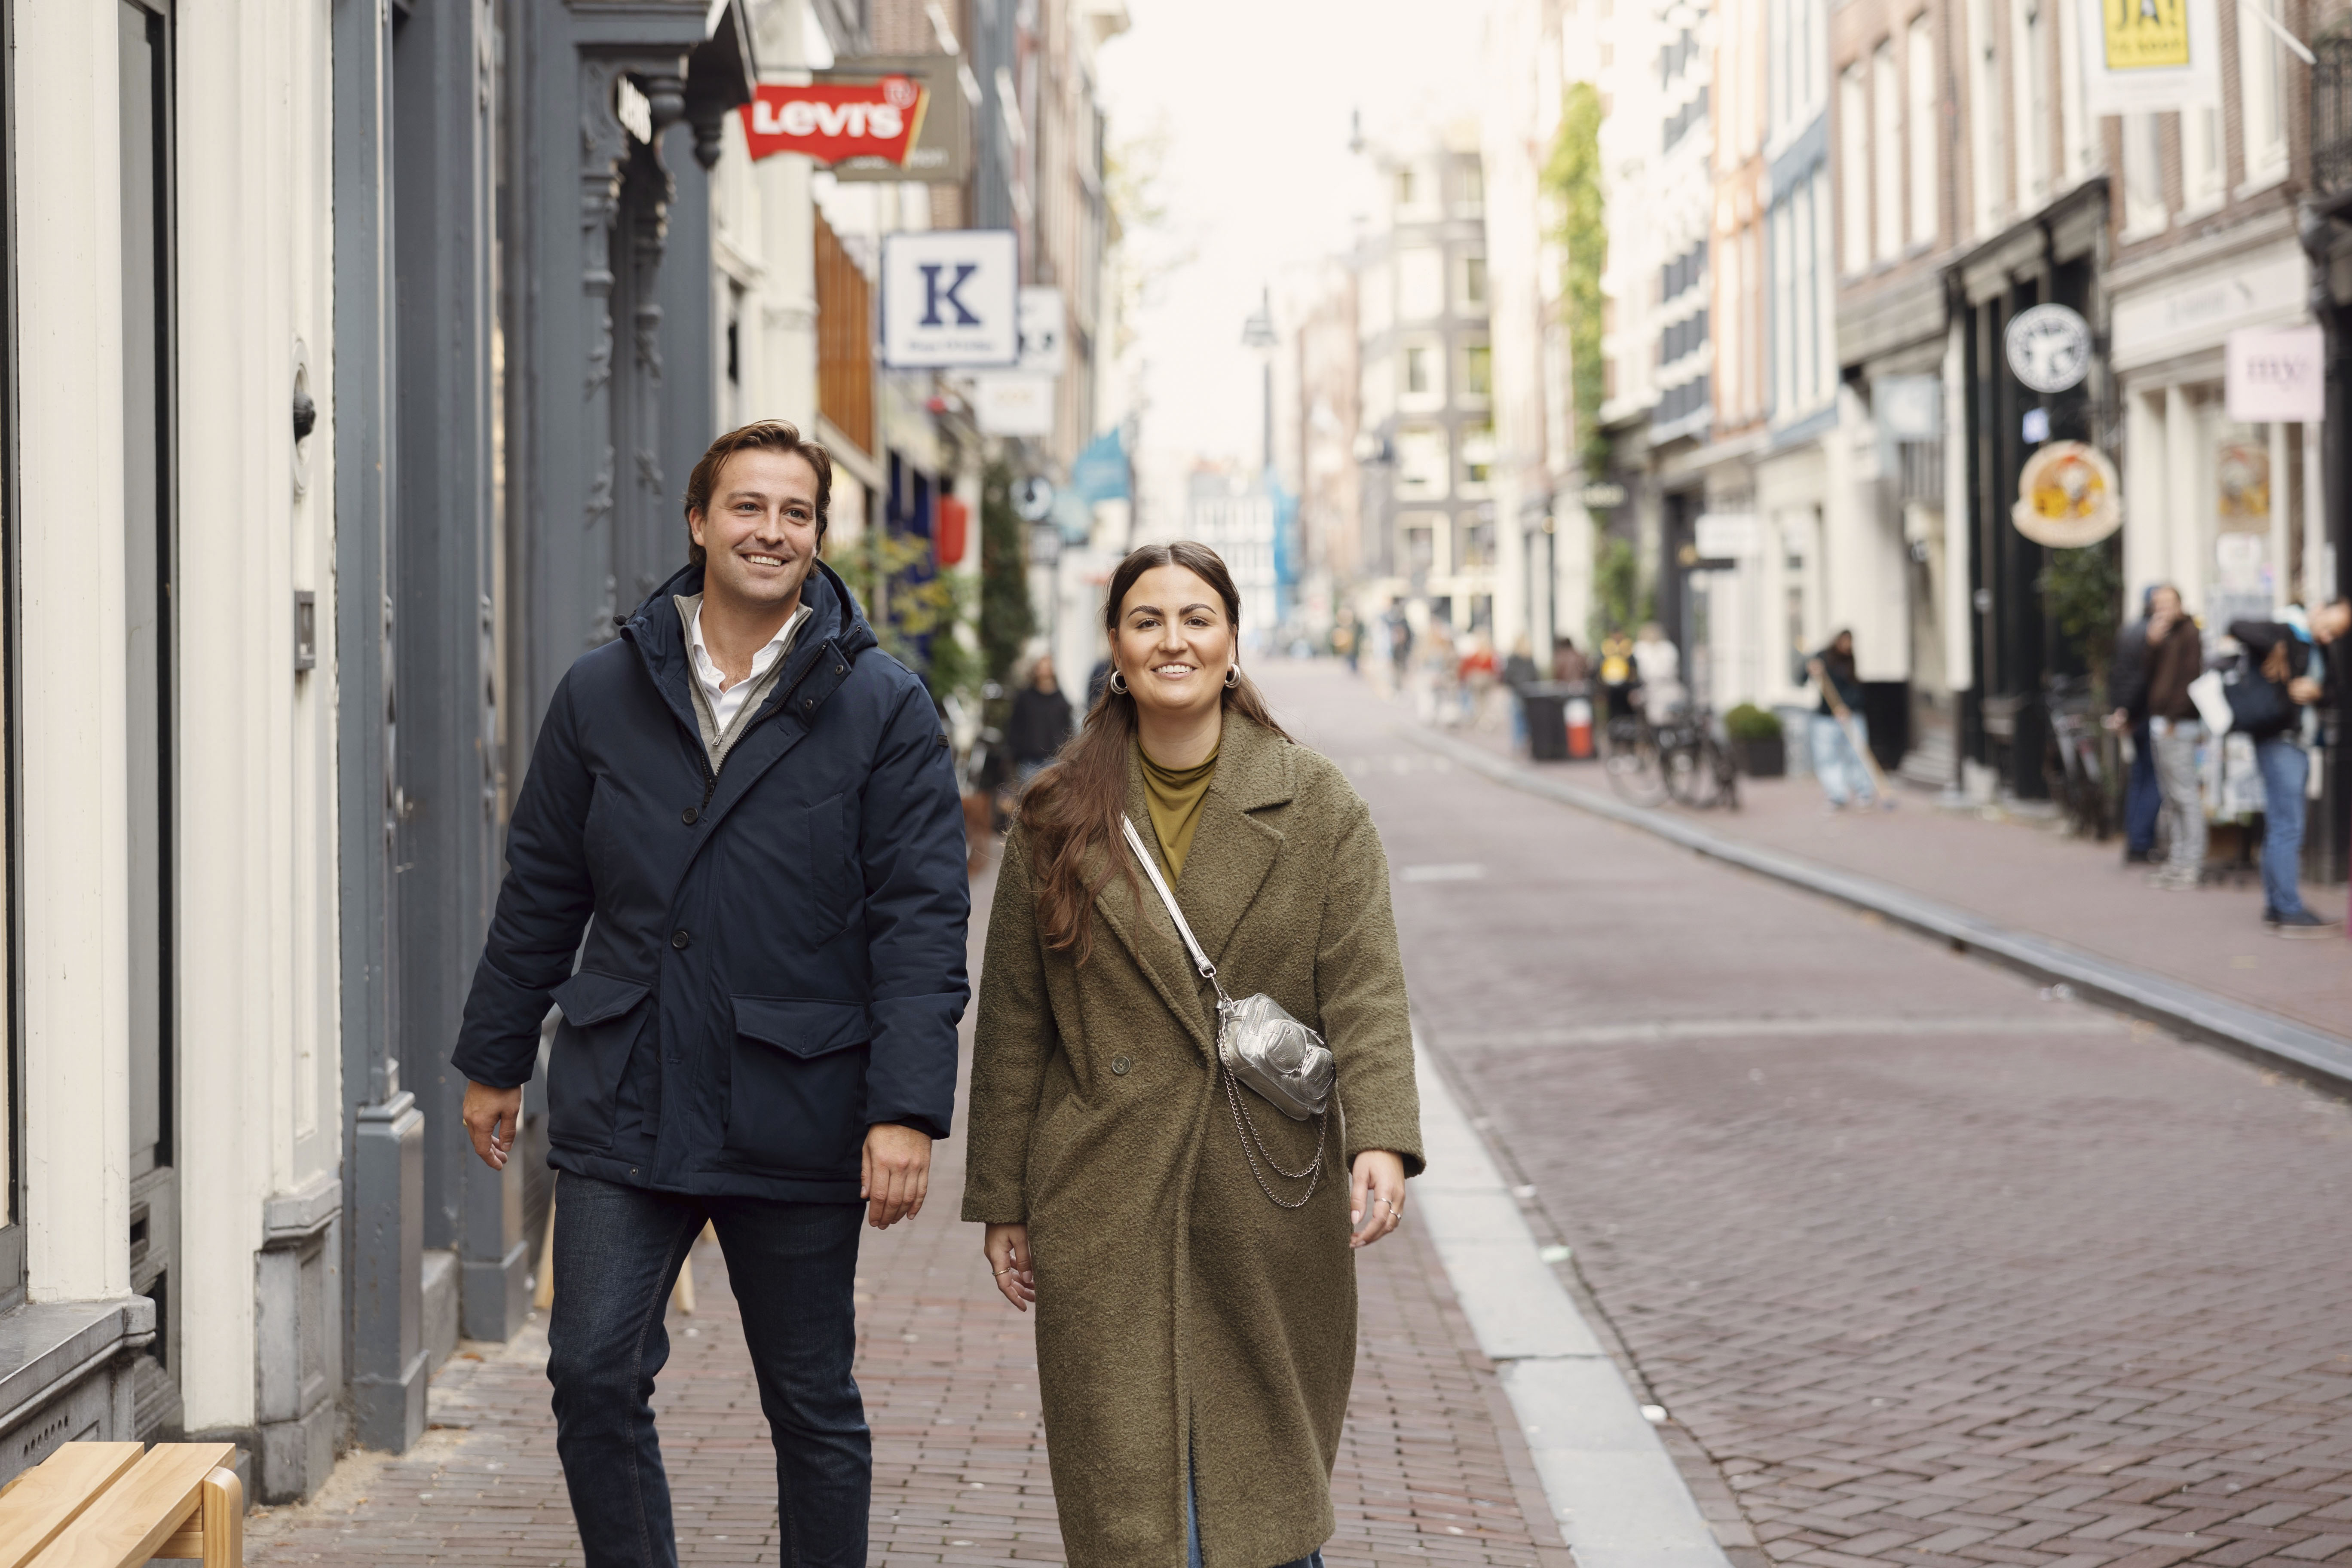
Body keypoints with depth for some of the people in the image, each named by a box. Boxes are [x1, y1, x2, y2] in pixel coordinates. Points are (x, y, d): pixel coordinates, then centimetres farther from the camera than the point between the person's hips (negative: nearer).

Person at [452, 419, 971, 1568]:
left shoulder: (882, 707, -2)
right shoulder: (602, 694, 6)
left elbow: (922, 917, -6)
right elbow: (541, 891, 14)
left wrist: (907, 1109, -14)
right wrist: (493, 1060, 15)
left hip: (796, 1122, -2)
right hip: (622, 1109, 2)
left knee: (814, 1406, 8)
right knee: (594, 1375, -4)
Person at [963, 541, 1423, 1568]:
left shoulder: (1318, 810, 3)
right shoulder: (1056, 819, 6)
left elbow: (1365, 990, -5)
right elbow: (1013, 1021, 8)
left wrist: (1380, 1139, -20)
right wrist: (1001, 1202, 7)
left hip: (1272, 1212, 0)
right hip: (1105, 1221, 0)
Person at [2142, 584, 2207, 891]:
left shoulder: (2189, 633, -6)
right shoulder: (2162, 636, 20)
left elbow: (2190, 679, -14)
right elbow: (2150, 675, 15)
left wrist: (2173, 717, -16)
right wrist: (2152, 644, 2)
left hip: (2179, 726, -9)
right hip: (2162, 725, 9)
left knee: (2185, 794, -8)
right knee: (2170, 797, 10)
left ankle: (2192, 863, -8)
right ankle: (2176, 860, 13)